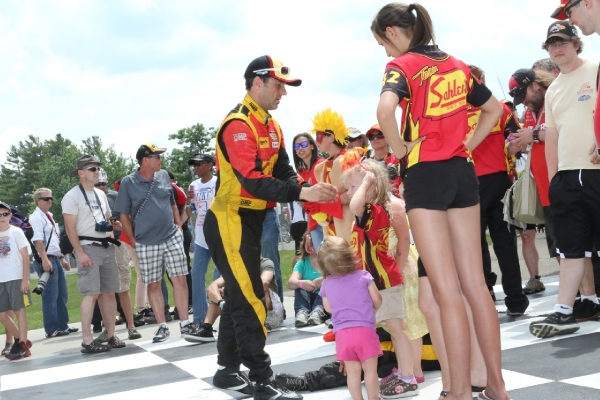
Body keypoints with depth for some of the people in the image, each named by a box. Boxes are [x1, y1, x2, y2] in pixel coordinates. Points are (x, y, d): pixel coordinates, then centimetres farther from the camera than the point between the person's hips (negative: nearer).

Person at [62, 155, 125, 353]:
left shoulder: (101, 194, 17)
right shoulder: (72, 196, -6)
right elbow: (70, 227, -11)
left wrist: (114, 225, 5)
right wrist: (80, 253, -18)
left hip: (107, 247, 7)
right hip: (89, 248, -7)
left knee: (109, 293, 7)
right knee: (91, 294, -11)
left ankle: (111, 335, 14)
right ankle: (87, 341, -8)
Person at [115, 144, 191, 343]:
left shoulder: (164, 176, 5)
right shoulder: (128, 183, -4)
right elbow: (124, 215, -1)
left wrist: (178, 226, 8)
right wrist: (133, 241, -3)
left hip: (172, 238, 3)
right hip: (146, 244, -2)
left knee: (180, 280, 0)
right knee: (153, 285, 3)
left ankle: (185, 323, 7)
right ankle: (162, 327, 12)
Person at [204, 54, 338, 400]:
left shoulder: (271, 127, 12)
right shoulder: (238, 125, -19)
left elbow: (284, 173, 3)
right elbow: (252, 180, -29)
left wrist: (310, 191, -16)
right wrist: (302, 194, -33)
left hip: (251, 221, 10)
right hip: (229, 222, -10)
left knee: (240, 296, 15)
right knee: (250, 299, -9)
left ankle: (229, 370, 26)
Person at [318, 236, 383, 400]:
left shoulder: (326, 284, 5)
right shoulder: (363, 276, -3)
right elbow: (377, 301, 3)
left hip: (342, 333, 2)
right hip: (365, 329, -2)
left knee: (353, 371, 8)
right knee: (370, 369, 6)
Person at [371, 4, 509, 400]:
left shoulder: (402, 65, -8)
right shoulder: (458, 65, 13)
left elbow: (385, 111, -28)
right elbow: (494, 108, 25)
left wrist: (399, 147, -12)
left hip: (427, 175, -6)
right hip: (463, 172, 6)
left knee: (447, 290, -4)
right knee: (475, 283, 10)